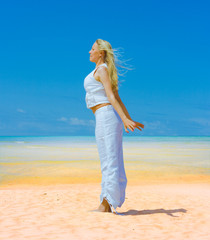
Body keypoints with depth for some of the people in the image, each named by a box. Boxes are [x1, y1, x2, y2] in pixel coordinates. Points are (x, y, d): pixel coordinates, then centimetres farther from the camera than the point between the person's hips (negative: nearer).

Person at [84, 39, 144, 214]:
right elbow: (117, 98, 22)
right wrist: (129, 119, 23)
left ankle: (106, 204, -4)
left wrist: (124, 119, -24)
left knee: (109, 160, -8)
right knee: (113, 161, 7)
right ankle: (108, 204, 12)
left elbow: (112, 97, -18)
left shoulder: (101, 70, -7)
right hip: (110, 117, 10)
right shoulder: (103, 72, 22)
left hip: (105, 115, -10)